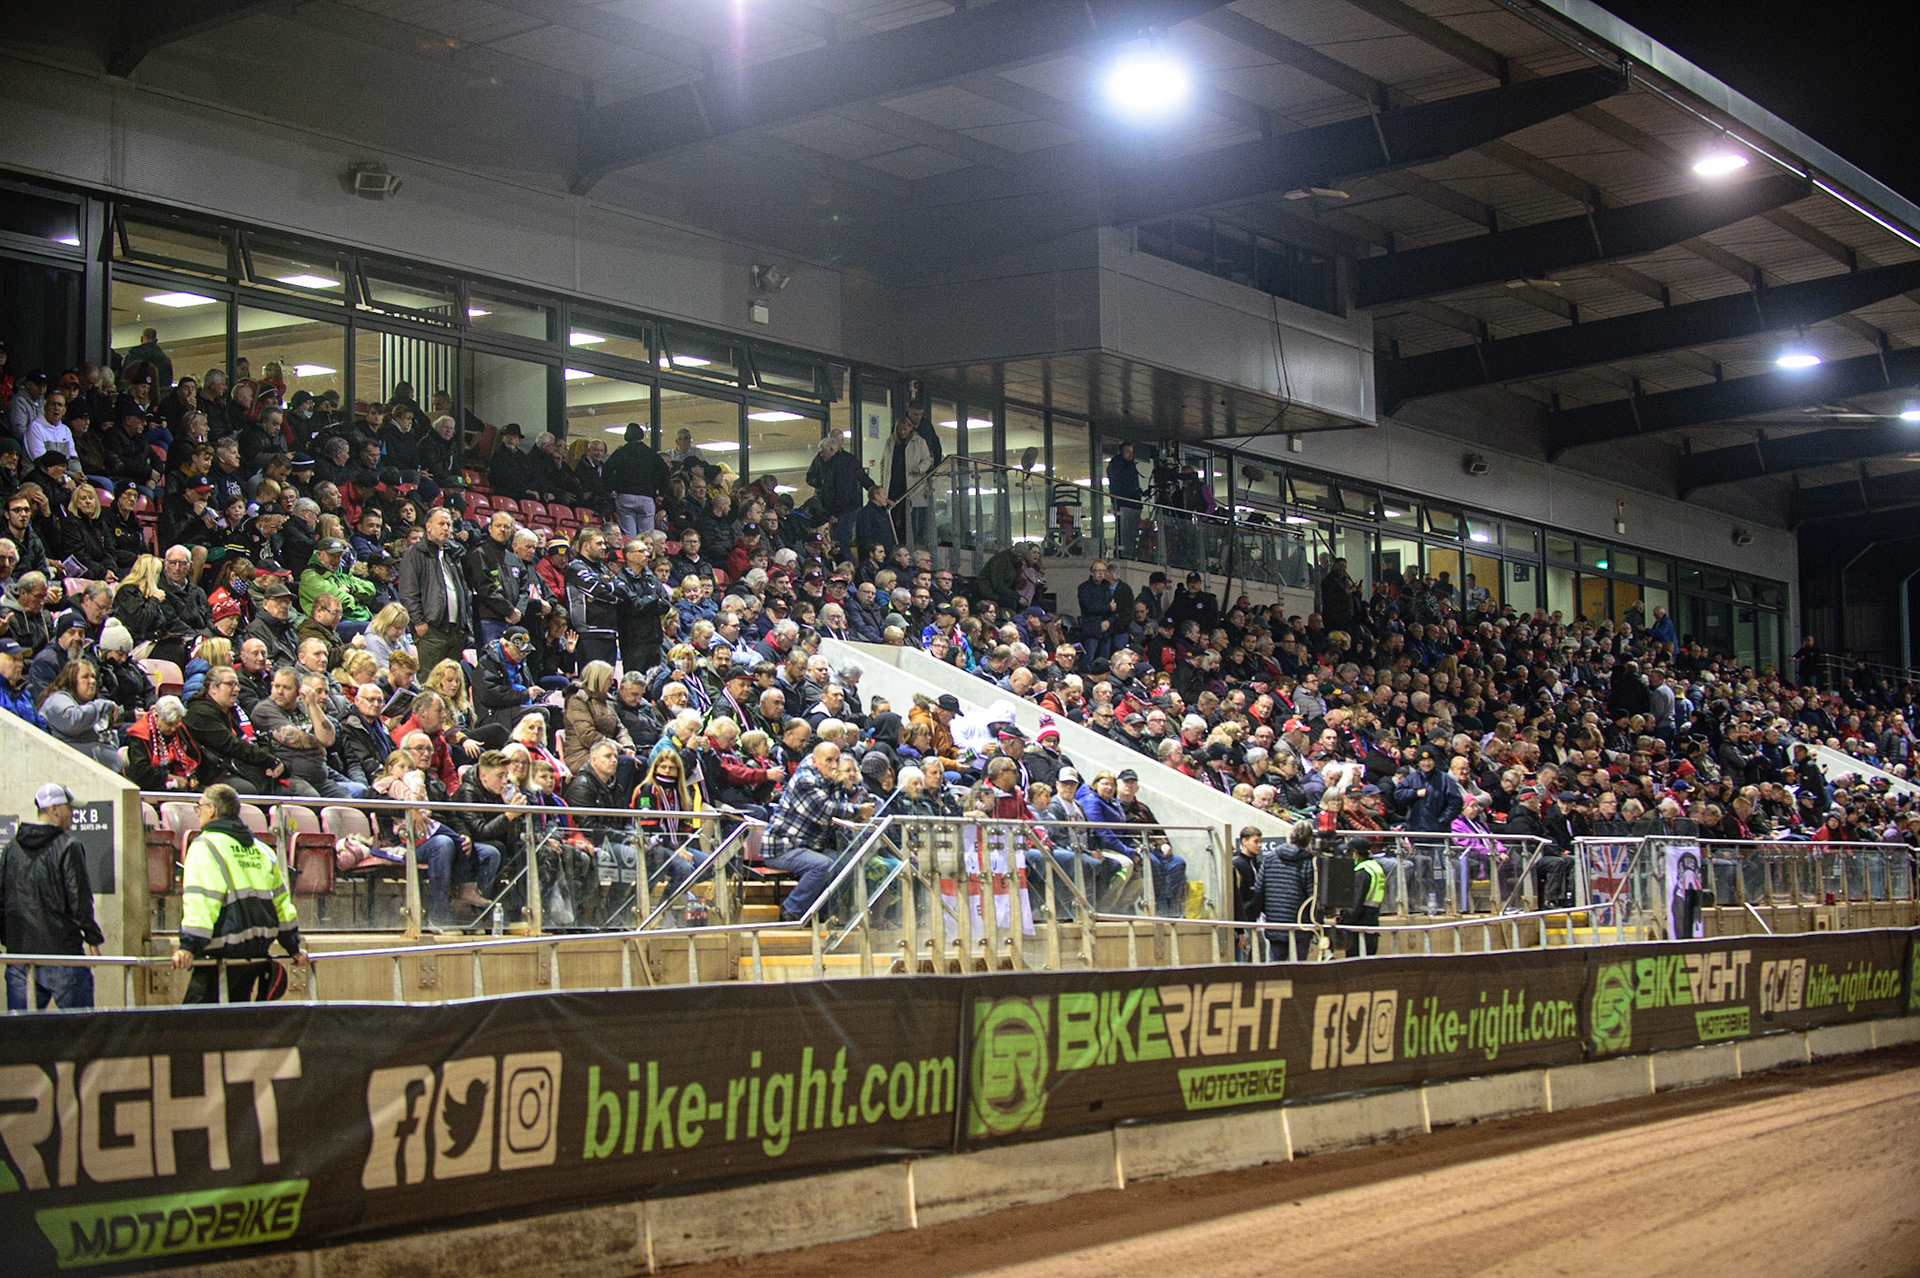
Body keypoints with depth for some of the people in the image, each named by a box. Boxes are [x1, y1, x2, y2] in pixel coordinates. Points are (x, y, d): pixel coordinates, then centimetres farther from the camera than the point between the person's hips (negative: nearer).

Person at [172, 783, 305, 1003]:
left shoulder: (205, 847, -5)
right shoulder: (260, 848, 18)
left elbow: (200, 902, -17)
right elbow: (281, 899, 19)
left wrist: (189, 946, -22)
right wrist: (294, 948, 23)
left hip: (226, 950, -7)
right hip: (259, 947, 7)